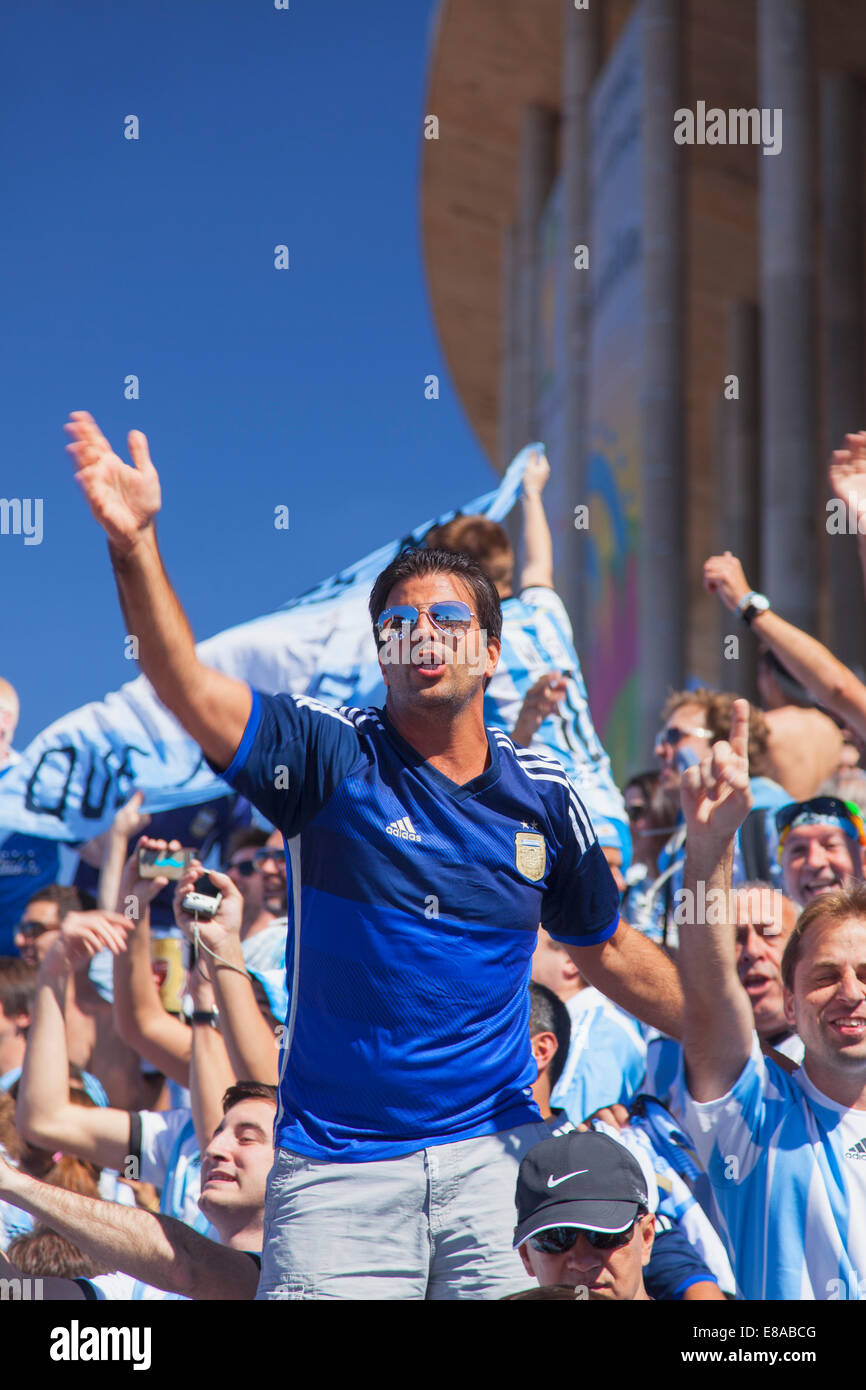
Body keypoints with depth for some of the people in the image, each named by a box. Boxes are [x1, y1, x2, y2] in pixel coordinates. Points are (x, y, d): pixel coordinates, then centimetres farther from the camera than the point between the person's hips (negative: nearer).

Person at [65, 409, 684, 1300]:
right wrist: (135, 544, -31)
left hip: (494, 1159, 2)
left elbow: (609, 952, 22)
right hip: (336, 1168, -2)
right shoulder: (331, 758, -1)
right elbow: (185, 686, -17)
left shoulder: (542, 795, 8)